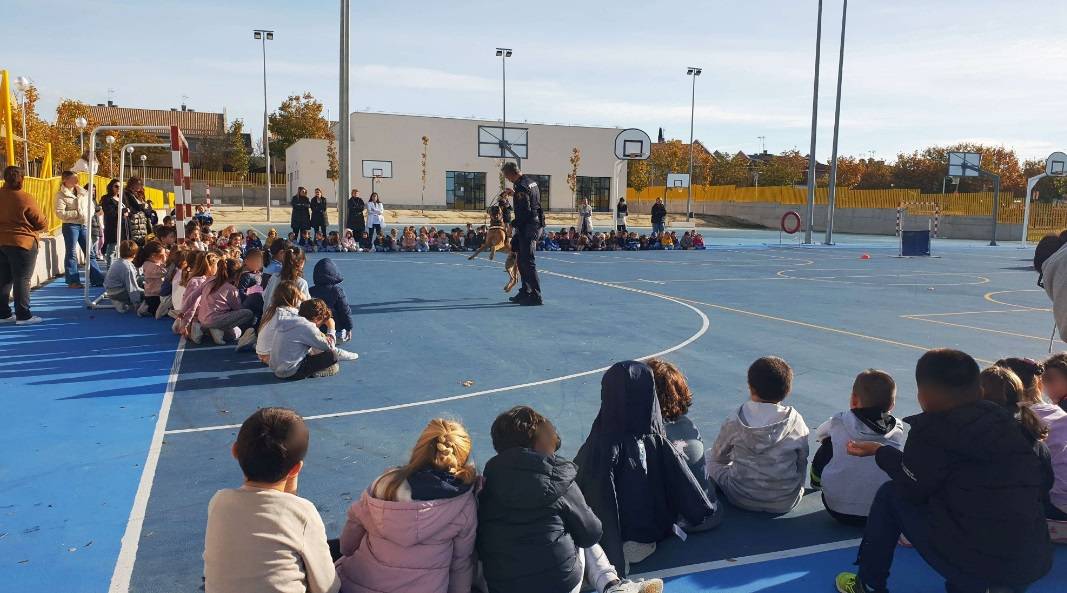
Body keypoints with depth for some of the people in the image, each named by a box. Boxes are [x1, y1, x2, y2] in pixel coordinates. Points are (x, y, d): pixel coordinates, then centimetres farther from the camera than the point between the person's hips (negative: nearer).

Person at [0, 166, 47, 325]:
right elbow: (42, 224, -10)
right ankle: (23, 316, 0)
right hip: (21, 243, -6)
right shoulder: (25, 198, -15)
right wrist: (31, 229, 10)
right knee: (22, 280, -2)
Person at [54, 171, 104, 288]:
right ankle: (73, 281, 5)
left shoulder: (82, 192, 12)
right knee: (71, 253, 0)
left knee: (89, 252, 7)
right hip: (70, 225, -5)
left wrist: (87, 215, -2)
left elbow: (90, 205, 16)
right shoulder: (61, 194, -5)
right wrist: (76, 213, -15)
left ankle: (97, 278, 10)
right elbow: (60, 213, -13)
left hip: (83, 225, 6)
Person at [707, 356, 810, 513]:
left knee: (711, 461, 20)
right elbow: (802, 462, 2)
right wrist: (797, 488, 20)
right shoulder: (796, 421, -11)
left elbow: (719, 457, 4)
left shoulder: (734, 422, -12)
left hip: (743, 500, -2)